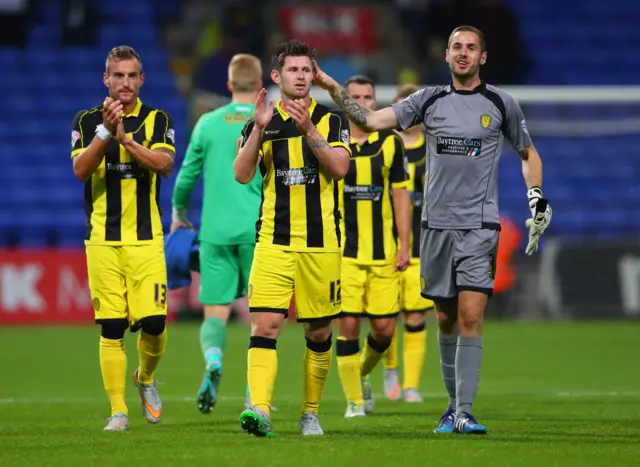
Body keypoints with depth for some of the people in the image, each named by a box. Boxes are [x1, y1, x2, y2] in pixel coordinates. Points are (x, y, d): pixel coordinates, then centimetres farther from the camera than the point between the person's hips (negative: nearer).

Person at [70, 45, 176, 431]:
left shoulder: (157, 120, 4)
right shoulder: (87, 121, 6)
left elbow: (165, 163, -13)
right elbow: (80, 169, -9)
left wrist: (127, 141, -27)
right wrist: (106, 131, -22)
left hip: (146, 239, 0)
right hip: (102, 240, 0)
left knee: (154, 323, -8)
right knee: (111, 329, -3)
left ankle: (146, 379, 23)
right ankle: (119, 411, 4)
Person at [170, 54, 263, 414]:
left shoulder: (208, 123, 5)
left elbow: (187, 176, 11)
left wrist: (179, 213, 28)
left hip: (216, 232, 1)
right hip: (258, 231, -1)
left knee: (215, 312, 3)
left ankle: (213, 361, -27)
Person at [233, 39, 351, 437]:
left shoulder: (331, 120, 5)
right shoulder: (262, 122, 8)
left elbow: (340, 168, -10)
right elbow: (242, 174, -4)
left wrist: (309, 130, -19)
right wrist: (259, 129, -15)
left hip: (321, 244, 0)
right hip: (274, 242, 0)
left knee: (319, 333, 6)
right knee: (265, 325, -15)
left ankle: (311, 412, 20)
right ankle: (260, 410, -23)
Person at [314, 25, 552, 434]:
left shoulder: (501, 103, 4)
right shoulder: (430, 100, 8)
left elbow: (528, 153, 17)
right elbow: (372, 120, 2)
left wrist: (537, 200, 5)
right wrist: (333, 89, -7)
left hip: (480, 226, -2)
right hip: (436, 224, 3)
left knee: (470, 316, -13)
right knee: (446, 319, 8)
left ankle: (464, 413, -14)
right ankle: (455, 404, 22)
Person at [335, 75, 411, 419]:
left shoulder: (390, 142, 5)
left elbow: (400, 195, 7)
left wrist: (404, 244, 1)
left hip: (383, 251, 2)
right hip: (343, 251, -2)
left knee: (384, 326, 0)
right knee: (348, 324, -7)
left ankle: (363, 373, 30)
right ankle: (354, 399, 5)